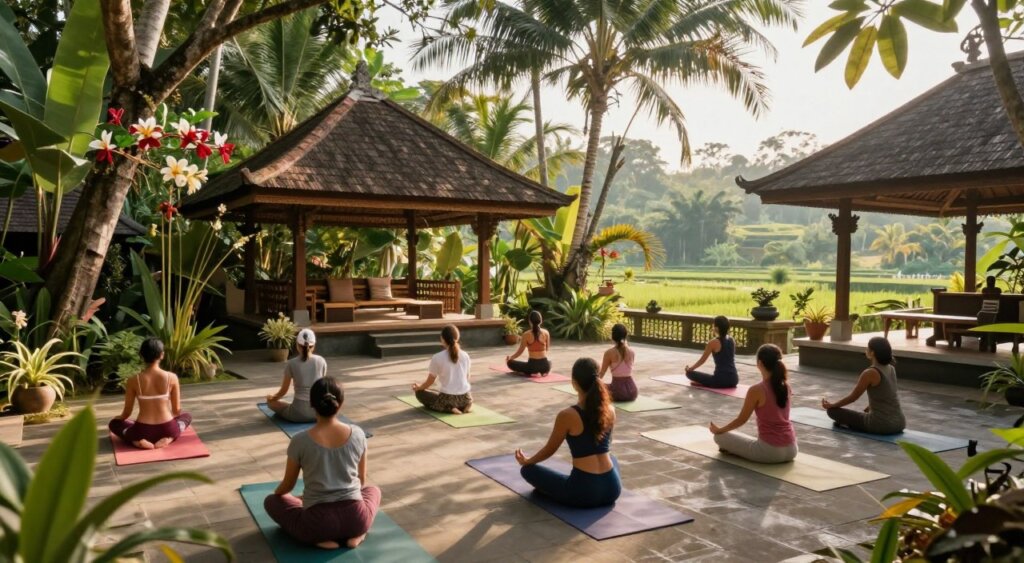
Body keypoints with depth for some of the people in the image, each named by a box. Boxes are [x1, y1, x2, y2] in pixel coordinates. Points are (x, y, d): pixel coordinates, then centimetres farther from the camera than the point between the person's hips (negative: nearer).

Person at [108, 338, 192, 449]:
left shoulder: (133, 380, -8)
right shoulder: (172, 377, -8)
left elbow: (127, 412, 2)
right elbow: (177, 410, 1)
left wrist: (119, 418, 27)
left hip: (142, 432, 0)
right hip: (167, 430, 0)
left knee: (114, 423, 29)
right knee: (187, 416, 33)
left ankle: (138, 441, 0)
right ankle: (168, 438, 2)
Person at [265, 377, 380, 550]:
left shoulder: (300, 441, -9)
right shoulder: (358, 434, -3)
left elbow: (288, 485, 7)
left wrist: (277, 493, 31)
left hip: (317, 522, -2)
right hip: (356, 519, 2)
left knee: (271, 501, 25)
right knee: (373, 490, 36)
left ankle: (320, 538, 3)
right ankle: (355, 534, 7)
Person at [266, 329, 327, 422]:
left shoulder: (291, 364, -6)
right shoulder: (321, 361, 0)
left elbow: (283, 391, 4)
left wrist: (272, 397, 27)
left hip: (299, 413, -3)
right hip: (319, 411, 3)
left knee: (271, 402, 25)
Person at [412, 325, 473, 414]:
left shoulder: (437, 358, -10)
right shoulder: (465, 356, 2)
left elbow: (429, 382, 2)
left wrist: (418, 387, 24)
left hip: (447, 399, -5)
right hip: (465, 398, 5)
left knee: (420, 393, 20)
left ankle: (448, 408, -1)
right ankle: (464, 405, 5)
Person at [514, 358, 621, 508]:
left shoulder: (567, 416, -14)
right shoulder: (610, 411, 2)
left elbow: (550, 450, 2)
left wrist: (526, 461, 22)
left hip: (584, 492, -4)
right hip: (612, 488, 5)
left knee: (528, 470, 13)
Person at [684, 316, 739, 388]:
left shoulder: (713, 342, -10)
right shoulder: (732, 340, 8)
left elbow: (702, 360, 1)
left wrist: (690, 368, 17)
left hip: (721, 380, -6)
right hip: (734, 379, 6)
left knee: (689, 373, 1)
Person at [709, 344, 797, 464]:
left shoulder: (756, 390, -16)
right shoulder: (786, 386, 3)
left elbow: (741, 420, -3)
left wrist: (719, 430, 10)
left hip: (770, 451, -6)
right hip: (791, 450, 6)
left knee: (720, 437, 5)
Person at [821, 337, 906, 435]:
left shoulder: (870, 373, -16)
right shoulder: (891, 369, 7)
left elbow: (852, 397, -5)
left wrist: (831, 405, 9)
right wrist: (866, 411, 32)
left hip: (881, 424, -8)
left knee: (832, 411, 2)